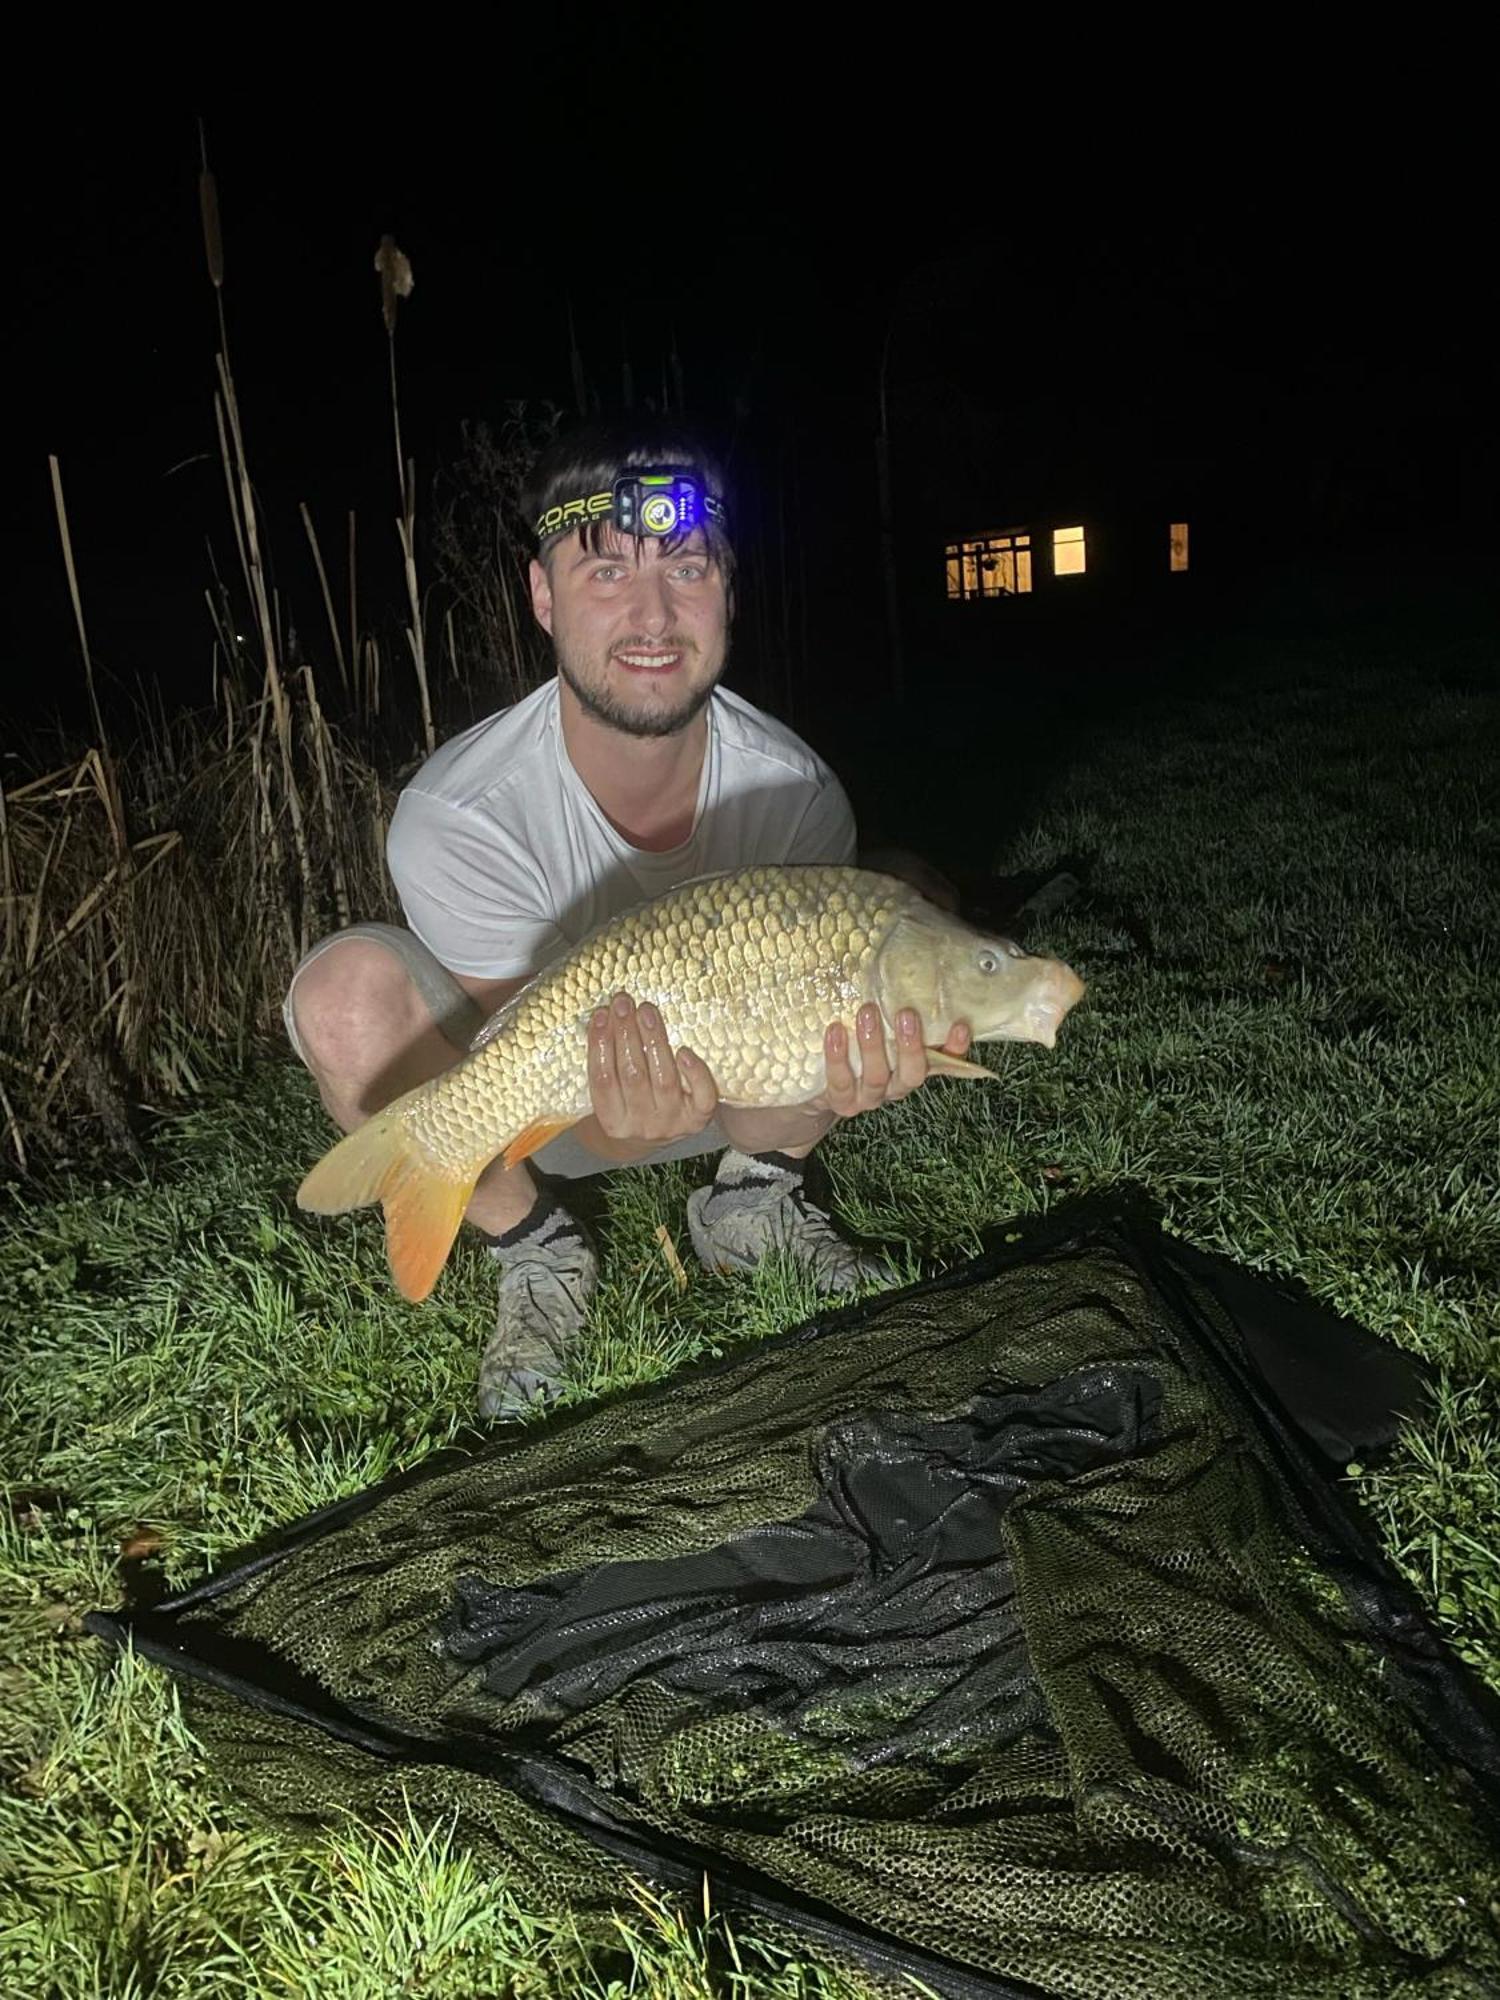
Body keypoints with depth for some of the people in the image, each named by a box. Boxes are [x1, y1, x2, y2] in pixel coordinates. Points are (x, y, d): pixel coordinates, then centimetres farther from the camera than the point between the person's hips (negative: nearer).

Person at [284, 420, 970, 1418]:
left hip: (718, 1084, 2)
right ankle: (537, 1247, -4)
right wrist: (625, 1121, -50)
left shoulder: (796, 792, -22)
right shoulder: (456, 818, -29)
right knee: (346, 992, -32)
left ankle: (752, 1199, 2)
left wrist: (821, 1098, -44)